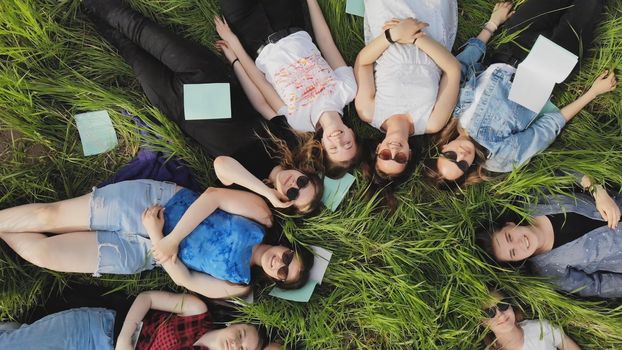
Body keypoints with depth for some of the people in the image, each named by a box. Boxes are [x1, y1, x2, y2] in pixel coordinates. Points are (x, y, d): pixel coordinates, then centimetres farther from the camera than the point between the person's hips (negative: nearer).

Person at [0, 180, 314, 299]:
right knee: (48, 215, -5)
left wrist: (158, 239, -17)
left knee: (42, 252, -4)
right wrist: (171, 240, -22)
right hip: (152, 200, -1)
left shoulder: (237, 287, -6)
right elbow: (213, 195, -17)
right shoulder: (260, 213, -13)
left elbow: (183, 279, -4)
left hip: (141, 253, 1)